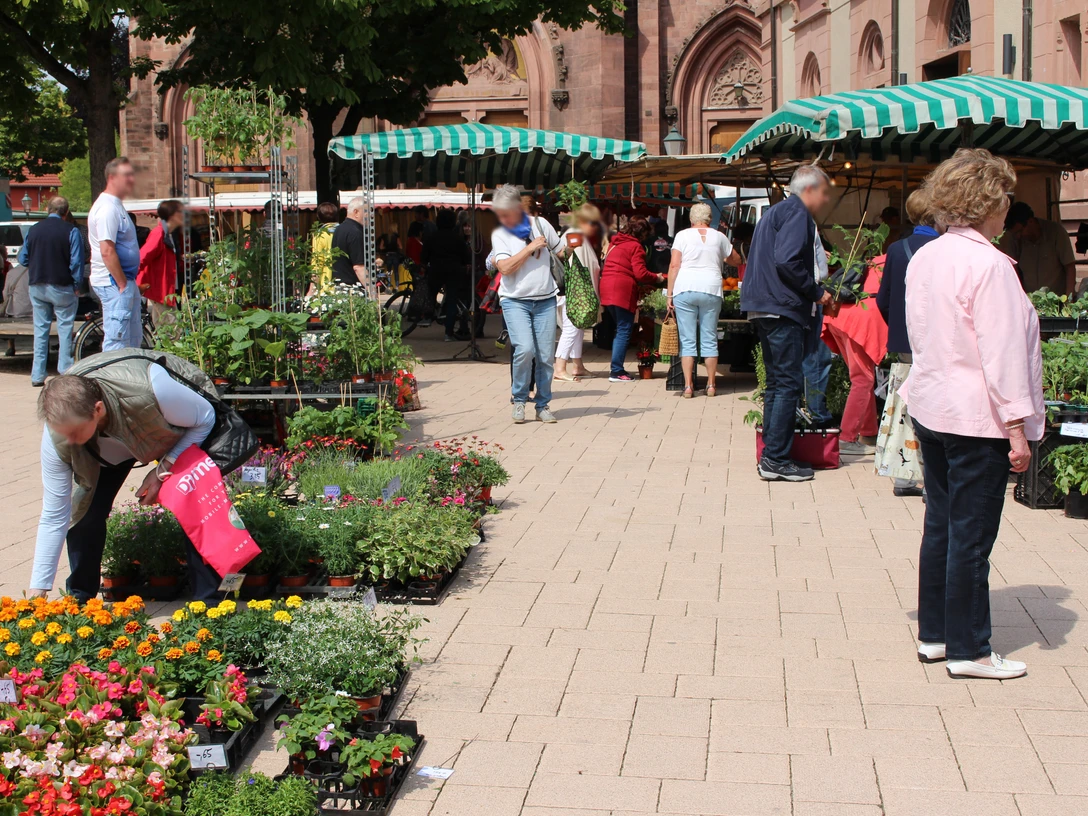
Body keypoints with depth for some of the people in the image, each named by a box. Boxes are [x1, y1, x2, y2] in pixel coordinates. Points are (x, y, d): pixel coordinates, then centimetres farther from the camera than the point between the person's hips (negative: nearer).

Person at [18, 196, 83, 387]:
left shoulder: (33, 230, 4)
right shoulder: (71, 231, -9)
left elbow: (22, 259, 10)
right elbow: (76, 262, -12)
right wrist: (76, 286, -2)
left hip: (37, 286, 4)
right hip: (61, 286, -4)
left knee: (40, 329, 10)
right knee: (65, 328, 5)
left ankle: (37, 375, 10)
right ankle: (65, 371, 2)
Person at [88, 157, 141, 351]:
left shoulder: (116, 206, 17)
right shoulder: (108, 208, -16)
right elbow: (107, 251, -23)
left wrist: (129, 282, 16)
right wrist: (122, 283, -19)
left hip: (124, 280, 11)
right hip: (114, 283, -11)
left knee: (134, 339, 15)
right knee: (117, 341, -9)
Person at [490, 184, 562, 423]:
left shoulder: (540, 224, 6)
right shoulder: (500, 235, 2)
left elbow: (560, 251, 18)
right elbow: (505, 267, -12)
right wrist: (530, 247, -11)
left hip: (545, 300, 2)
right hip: (515, 301, -2)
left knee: (546, 356, -1)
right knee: (524, 349, -19)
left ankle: (543, 405, 14)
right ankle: (519, 399, 0)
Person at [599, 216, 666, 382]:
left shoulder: (616, 242, 19)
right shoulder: (636, 246, -6)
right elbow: (640, 274, -14)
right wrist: (657, 278, 4)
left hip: (607, 289, 8)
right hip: (623, 291, -8)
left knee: (620, 330, 18)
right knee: (624, 331, -4)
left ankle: (616, 368, 17)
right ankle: (616, 372, -7)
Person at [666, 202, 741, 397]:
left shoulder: (683, 235, 4)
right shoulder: (719, 237, 10)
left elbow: (674, 265, -2)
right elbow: (736, 260, 22)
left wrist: (670, 293, 1)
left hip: (684, 289, -1)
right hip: (711, 290, 1)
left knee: (687, 340, 2)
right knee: (710, 340, 9)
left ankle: (688, 386, 0)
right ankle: (711, 385, 13)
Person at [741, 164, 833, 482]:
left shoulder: (776, 211, 21)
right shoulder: (797, 213, -9)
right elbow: (787, 261, -23)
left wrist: (813, 292, 19)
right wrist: (816, 293, -12)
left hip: (764, 308, 10)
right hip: (783, 309, -10)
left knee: (776, 382, 14)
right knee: (788, 383, -7)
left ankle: (771, 456, 18)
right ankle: (776, 459, -7)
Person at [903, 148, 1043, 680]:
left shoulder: (923, 259, 8)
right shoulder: (987, 264, -17)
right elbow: (1001, 352, -18)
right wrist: (1017, 427, -15)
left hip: (930, 409, 8)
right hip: (976, 417, -8)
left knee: (940, 525, 15)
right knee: (972, 535, -1)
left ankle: (933, 634, 23)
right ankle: (967, 651, 8)